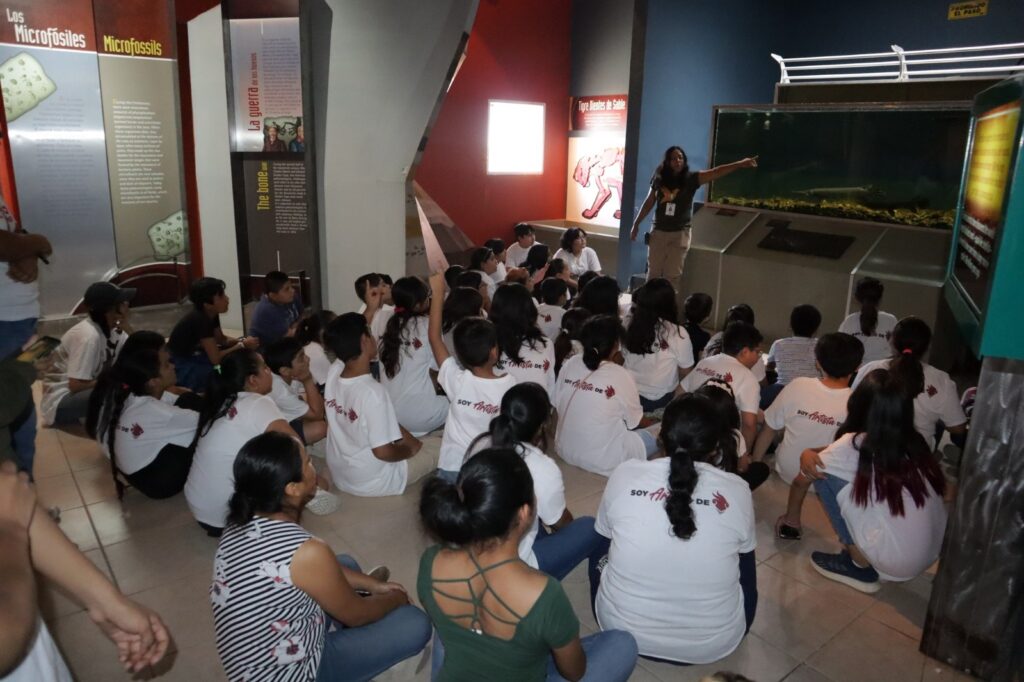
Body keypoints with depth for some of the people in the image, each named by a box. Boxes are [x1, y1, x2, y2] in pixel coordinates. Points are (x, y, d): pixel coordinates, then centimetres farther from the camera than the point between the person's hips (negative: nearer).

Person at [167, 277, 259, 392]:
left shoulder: (211, 314, -4)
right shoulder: (199, 320, -29)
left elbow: (222, 340, 9)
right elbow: (216, 358, -28)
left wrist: (242, 341, -9)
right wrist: (242, 345, -19)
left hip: (193, 357, 9)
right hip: (180, 368, -8)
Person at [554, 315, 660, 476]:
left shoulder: (569, 364, -5)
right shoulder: (621, 376, -17)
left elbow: (559, 406, 5)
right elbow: (636, 422, -3)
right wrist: (655, 422, 21)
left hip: (566, 451, 6)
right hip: (603, 462, -6)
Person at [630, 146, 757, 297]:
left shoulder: (691, 178, -10)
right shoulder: (659, 179, -4)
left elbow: (715, 172, -22)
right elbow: (648, 203, 7)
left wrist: (739, 164, -35)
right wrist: (636, 224, 10)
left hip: (679, 233, -2)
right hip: (658, 231, 2)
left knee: (673, 275, 5)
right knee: (653, 273, 12)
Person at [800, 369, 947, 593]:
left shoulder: (855, 445, -13)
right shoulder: (915, 443, 1)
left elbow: (810, 471, 1)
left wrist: (807, 454, 23)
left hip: (894, 561, -6)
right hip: (931, 556, 6)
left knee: (825, 475, -2)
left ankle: (860, 566, 7)